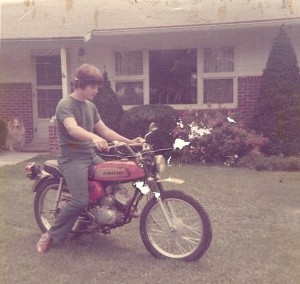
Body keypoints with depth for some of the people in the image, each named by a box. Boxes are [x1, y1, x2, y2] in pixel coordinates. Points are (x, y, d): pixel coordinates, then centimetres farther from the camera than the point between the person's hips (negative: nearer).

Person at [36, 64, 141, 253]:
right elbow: (72, 129, -30)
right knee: (81, 201, -20)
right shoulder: (65, 104, -12)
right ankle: (51, 235, -4)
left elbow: (104, 130, 14)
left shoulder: (91, 106, 13)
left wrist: (129, 141, 4)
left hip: (91, 155, 8)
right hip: (72, 158, -8)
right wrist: (94, 137, -49)